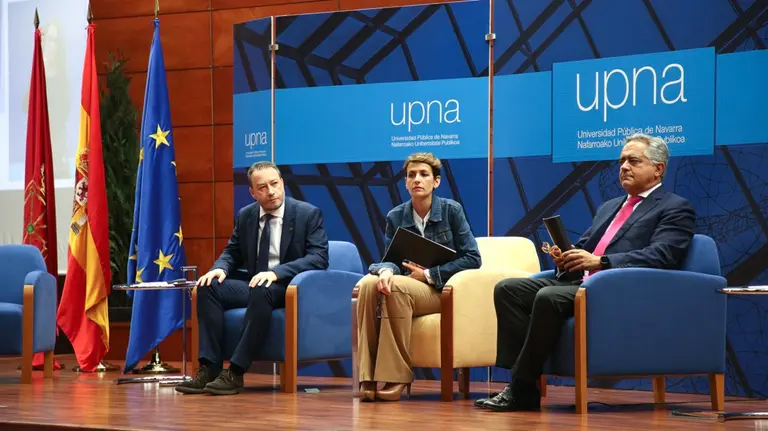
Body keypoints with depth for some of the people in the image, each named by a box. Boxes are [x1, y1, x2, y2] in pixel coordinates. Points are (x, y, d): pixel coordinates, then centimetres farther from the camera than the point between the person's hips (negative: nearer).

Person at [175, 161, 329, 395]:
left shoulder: (308, 214, -5)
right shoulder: (245, 216, 10)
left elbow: (319, 258, -14)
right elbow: (232, 252, 19)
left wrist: (276, 272, -28)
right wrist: (220, 268, -8)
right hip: (254, 283, 6)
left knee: (261, 291, -38)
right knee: (208, 287, -19)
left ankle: (235, 373, -37)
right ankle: (209, 368, -24)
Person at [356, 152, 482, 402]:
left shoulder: (452, 210, -2)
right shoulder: (396, 217, 8)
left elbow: (472, 259, -6)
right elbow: (390, 259, 3)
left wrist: (428, 275, -14)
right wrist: (386, 271, -24)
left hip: (442, 290, -4)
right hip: (405, 286, 4)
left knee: (397, 287, -35)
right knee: (368, 284, -30)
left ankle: (396, 377, -32)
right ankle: (367, 377, -33)